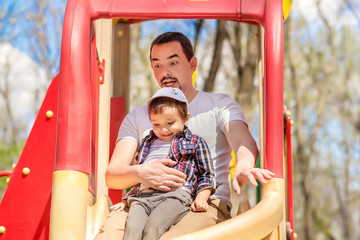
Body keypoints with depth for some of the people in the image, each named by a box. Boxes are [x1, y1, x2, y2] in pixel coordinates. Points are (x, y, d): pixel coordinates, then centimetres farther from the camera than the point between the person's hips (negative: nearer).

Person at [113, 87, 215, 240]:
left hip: (175, 194, -3)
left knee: (152, 227, -32)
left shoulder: (195, 143, 18)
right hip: (143, 195, 4)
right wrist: (126, 200, 27)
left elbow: (206, 175, 15)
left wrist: (201, 198, -1)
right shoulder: (147, 143, 32)